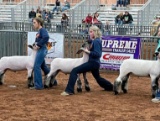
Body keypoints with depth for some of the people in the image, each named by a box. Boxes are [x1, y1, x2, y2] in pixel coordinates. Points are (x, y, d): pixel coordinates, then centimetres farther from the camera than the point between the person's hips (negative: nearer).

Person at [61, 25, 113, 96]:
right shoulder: (96, 40, 12)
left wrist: (88, 52, -25)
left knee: (74, 71, -16)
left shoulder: (96, 41, -16)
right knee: (98, 78, 30)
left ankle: (69, 90, -20)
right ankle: (110, 87, 42)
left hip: (93, 63, -10)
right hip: (95, 63, 10)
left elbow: (97, 54, -24)